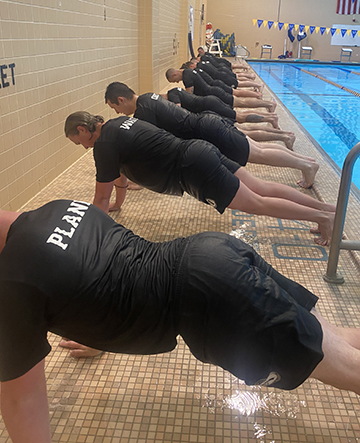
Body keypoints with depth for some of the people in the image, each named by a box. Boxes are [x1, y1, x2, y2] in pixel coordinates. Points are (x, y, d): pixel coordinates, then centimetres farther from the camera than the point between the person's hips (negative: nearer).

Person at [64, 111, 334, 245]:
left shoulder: (105, 144, -11)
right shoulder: (117, 124, 16)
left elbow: (102, 198, -6)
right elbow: (121, 171, 30)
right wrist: (118, 202, 38)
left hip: (194, 169, -8)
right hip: (200, 151, 8)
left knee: (258, 203, -3)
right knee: (262, 189, 10)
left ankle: (323, 217, 2)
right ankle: (326, 207, 14)